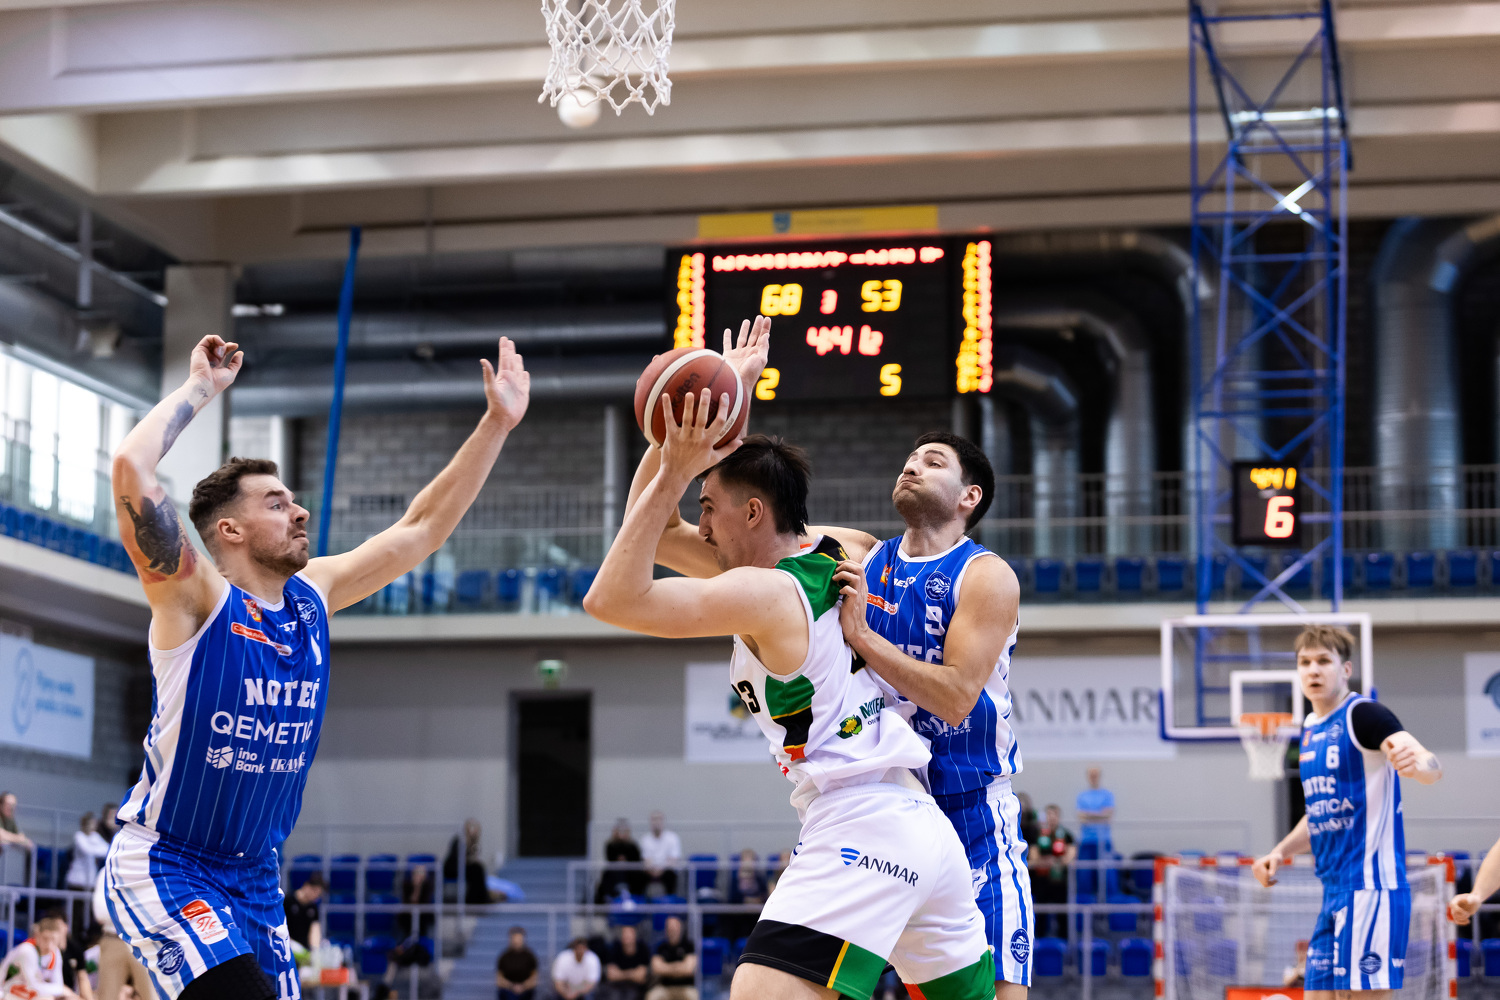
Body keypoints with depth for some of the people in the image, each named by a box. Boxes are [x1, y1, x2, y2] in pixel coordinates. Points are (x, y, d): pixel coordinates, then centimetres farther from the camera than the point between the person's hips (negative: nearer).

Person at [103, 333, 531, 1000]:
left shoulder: (314, 595, 5)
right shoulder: (194, 598, -14)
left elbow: (423, 527, 12)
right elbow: (131, 469, -29)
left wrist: (496, 424, 9)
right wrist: (198, 389, -16)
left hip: (254, 873, 7)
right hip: (163, 863, -7)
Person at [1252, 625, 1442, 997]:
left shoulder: (1363, 714, -11)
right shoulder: (1310, 729, 16)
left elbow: (1431, 767, -27)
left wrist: (1418, 764, -50)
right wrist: (1281, 851, 15)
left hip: (1369, 886, -9)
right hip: (1335, 890, 9)